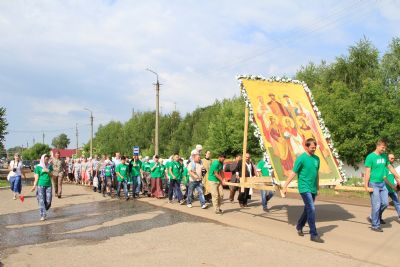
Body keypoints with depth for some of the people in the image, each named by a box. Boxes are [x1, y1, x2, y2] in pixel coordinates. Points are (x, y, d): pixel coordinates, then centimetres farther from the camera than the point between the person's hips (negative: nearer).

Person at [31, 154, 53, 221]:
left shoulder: (50, 166, 9)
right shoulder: (38, 167, -1)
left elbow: (51, 175, 10)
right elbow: (37, 177, -1)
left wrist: (48, 171, -8)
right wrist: (34, 186, -7)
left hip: (48, 185, 3)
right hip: (41, 185, -3)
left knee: (48, 201, 1)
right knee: (41, 201, -5)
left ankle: (44, 212, 27)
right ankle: (42, 215, 1)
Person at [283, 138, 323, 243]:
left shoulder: (316, 158, 9)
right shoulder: (301, 158, -10)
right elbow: (293, 173, -8)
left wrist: (317, 187, 22)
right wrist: (285, 186, -8)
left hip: (313, 189, 7)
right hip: (304, 188, -7)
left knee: (307, 209, 16)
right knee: (311, 209, -12)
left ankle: (299, 227, 37)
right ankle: (314, 235, -7)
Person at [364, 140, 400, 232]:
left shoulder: (384, 156, 9)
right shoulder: (370, 157, -10)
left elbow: (390, 167, 21)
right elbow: (367, 172, -13)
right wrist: (366, 186, -15)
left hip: (382, 184, 7)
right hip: (373, 184, -7)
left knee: (385, 203, 5)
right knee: (376, 205, -4)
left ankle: (373, 218, 24)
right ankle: (375, 225, 8)